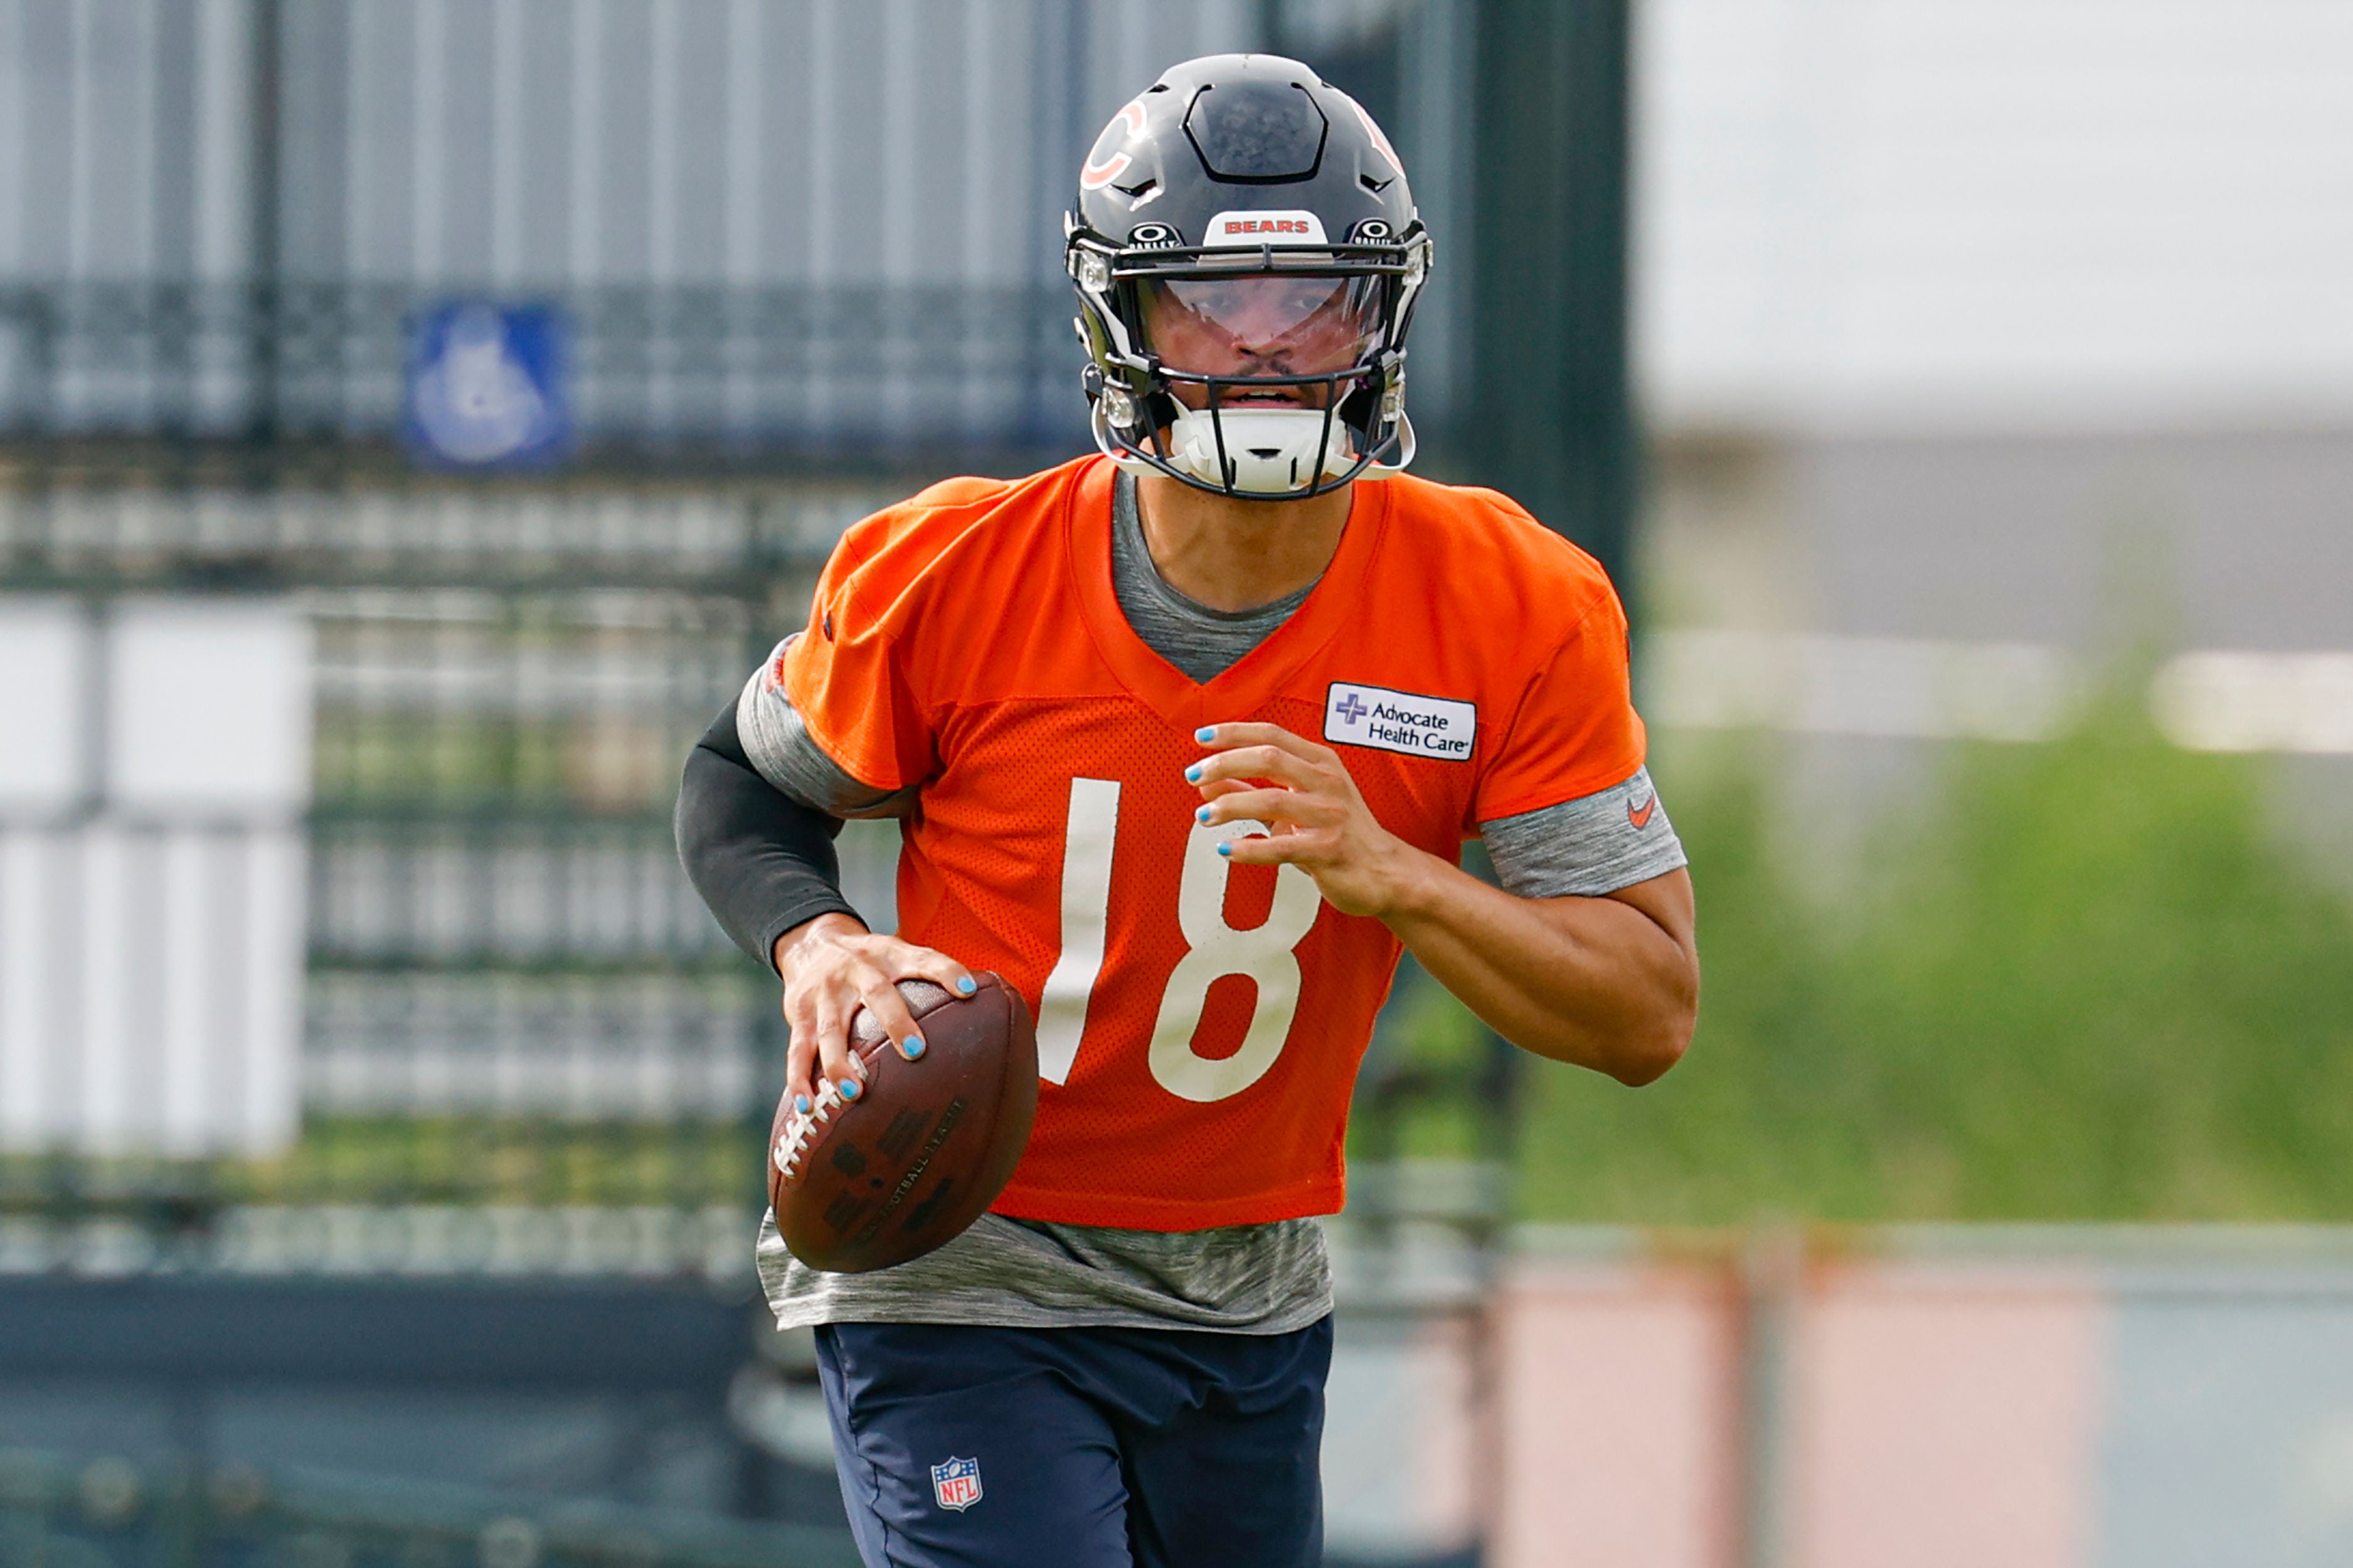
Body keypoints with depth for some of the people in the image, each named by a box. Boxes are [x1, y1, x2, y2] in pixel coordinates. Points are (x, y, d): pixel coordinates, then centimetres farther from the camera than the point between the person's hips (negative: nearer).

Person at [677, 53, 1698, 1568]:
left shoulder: (1509, 612, -11)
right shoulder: (954, 577, -14)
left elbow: (1650, 1014, -10)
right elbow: (744, 781, 5)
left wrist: (1384, 872, -25)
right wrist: (817, 946, -18)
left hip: (1250, 1307, 3)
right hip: (955, 1275, -3)